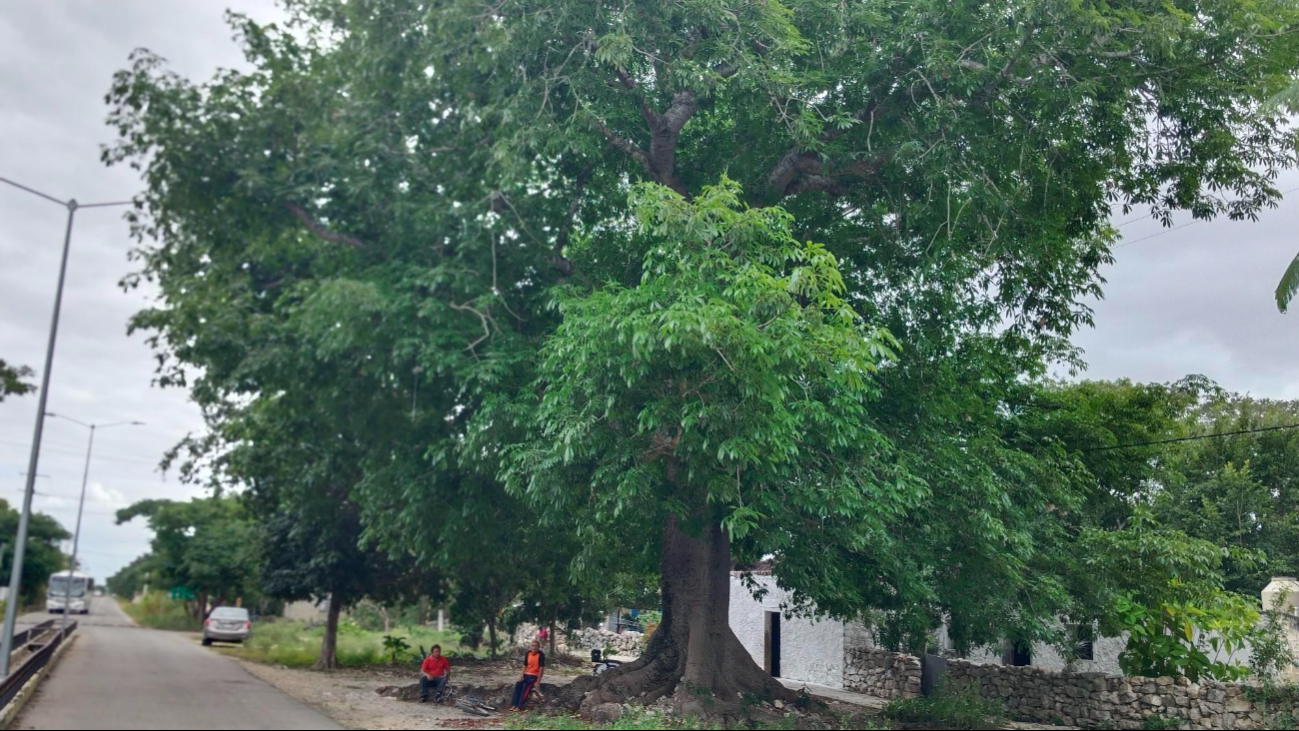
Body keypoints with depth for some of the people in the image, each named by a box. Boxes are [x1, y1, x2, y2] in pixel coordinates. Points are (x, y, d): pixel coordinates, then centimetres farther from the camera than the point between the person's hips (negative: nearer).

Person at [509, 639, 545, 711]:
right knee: (518, 685, -17)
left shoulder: (541, 655, -15)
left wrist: (538, 681, -21)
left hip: (535, 675, -6)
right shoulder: (528, 653, 3)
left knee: (526, 686, -27)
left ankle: (519, 706, -24)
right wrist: (522, 676, -3)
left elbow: (541, 668, -18)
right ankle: (514, 704, -16)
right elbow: (525, 665, 9)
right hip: (526, 674, 6)